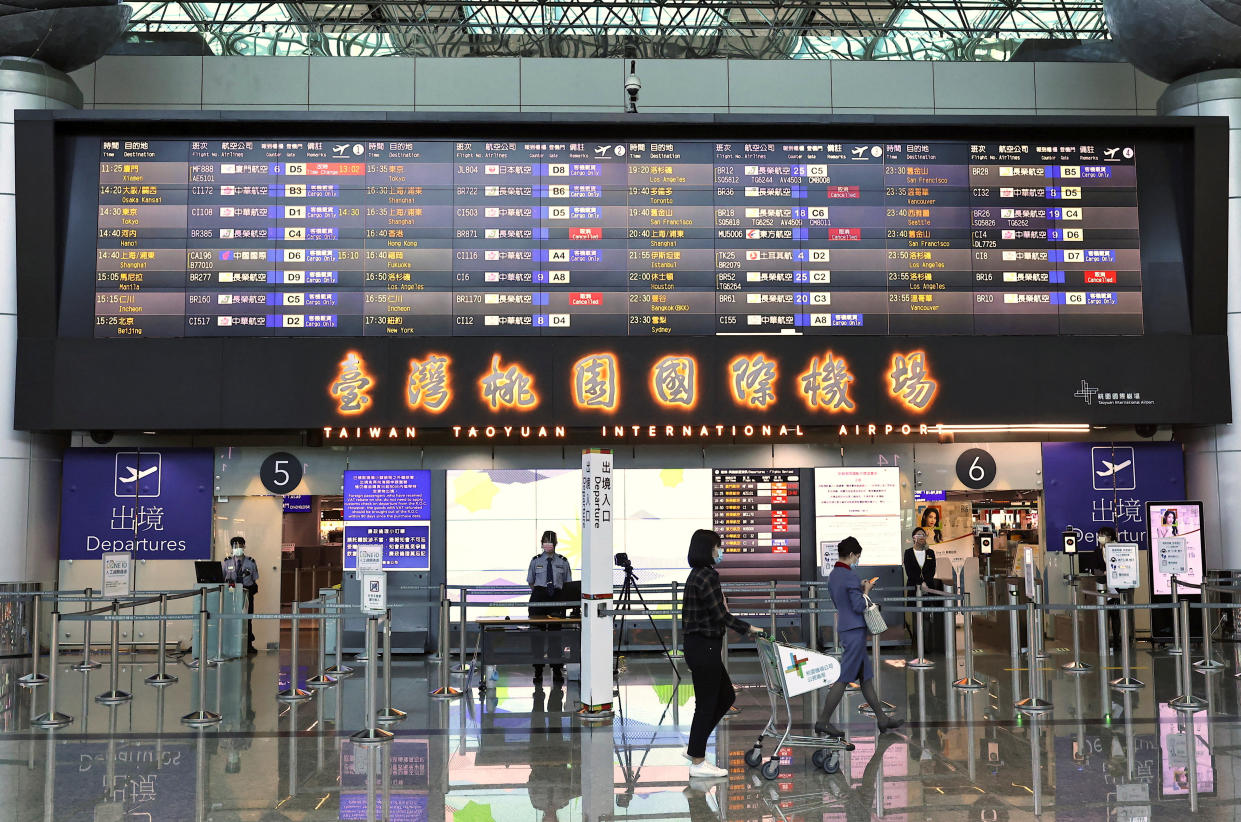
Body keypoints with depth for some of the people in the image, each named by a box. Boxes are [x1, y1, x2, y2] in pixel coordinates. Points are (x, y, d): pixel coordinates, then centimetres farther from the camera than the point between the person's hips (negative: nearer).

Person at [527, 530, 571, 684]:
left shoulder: (562, 561, 7)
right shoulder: (536, 560, 7)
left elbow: (567, 583, 10)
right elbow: (530, 582, 14)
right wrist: (538, 593, 7)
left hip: (557, 599, 0)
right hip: (539, 600, 0)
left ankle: (557, 671, 8)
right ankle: (538, 672, 6)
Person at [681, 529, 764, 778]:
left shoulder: (696, 575, 14)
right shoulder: (706, 577, -17)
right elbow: (721, 616, -18)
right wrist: (748, 628, -7)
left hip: (700, 647, 10)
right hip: (704, 648, -10)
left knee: (726, 696, 18)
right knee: (706, 702, -1)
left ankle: (694, 747, 23)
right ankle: (697, 762, 8)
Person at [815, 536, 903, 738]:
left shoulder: (833, 575, 13)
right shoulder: (850, 575, -16)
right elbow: (859, 606, -19)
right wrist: (866, 591, -3)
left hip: (844, 628, 10)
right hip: (854, 630, -10)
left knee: (866, 676, 13)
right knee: (844, 678, -6)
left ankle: (882, 720, 19)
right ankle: (823, 722, -4)